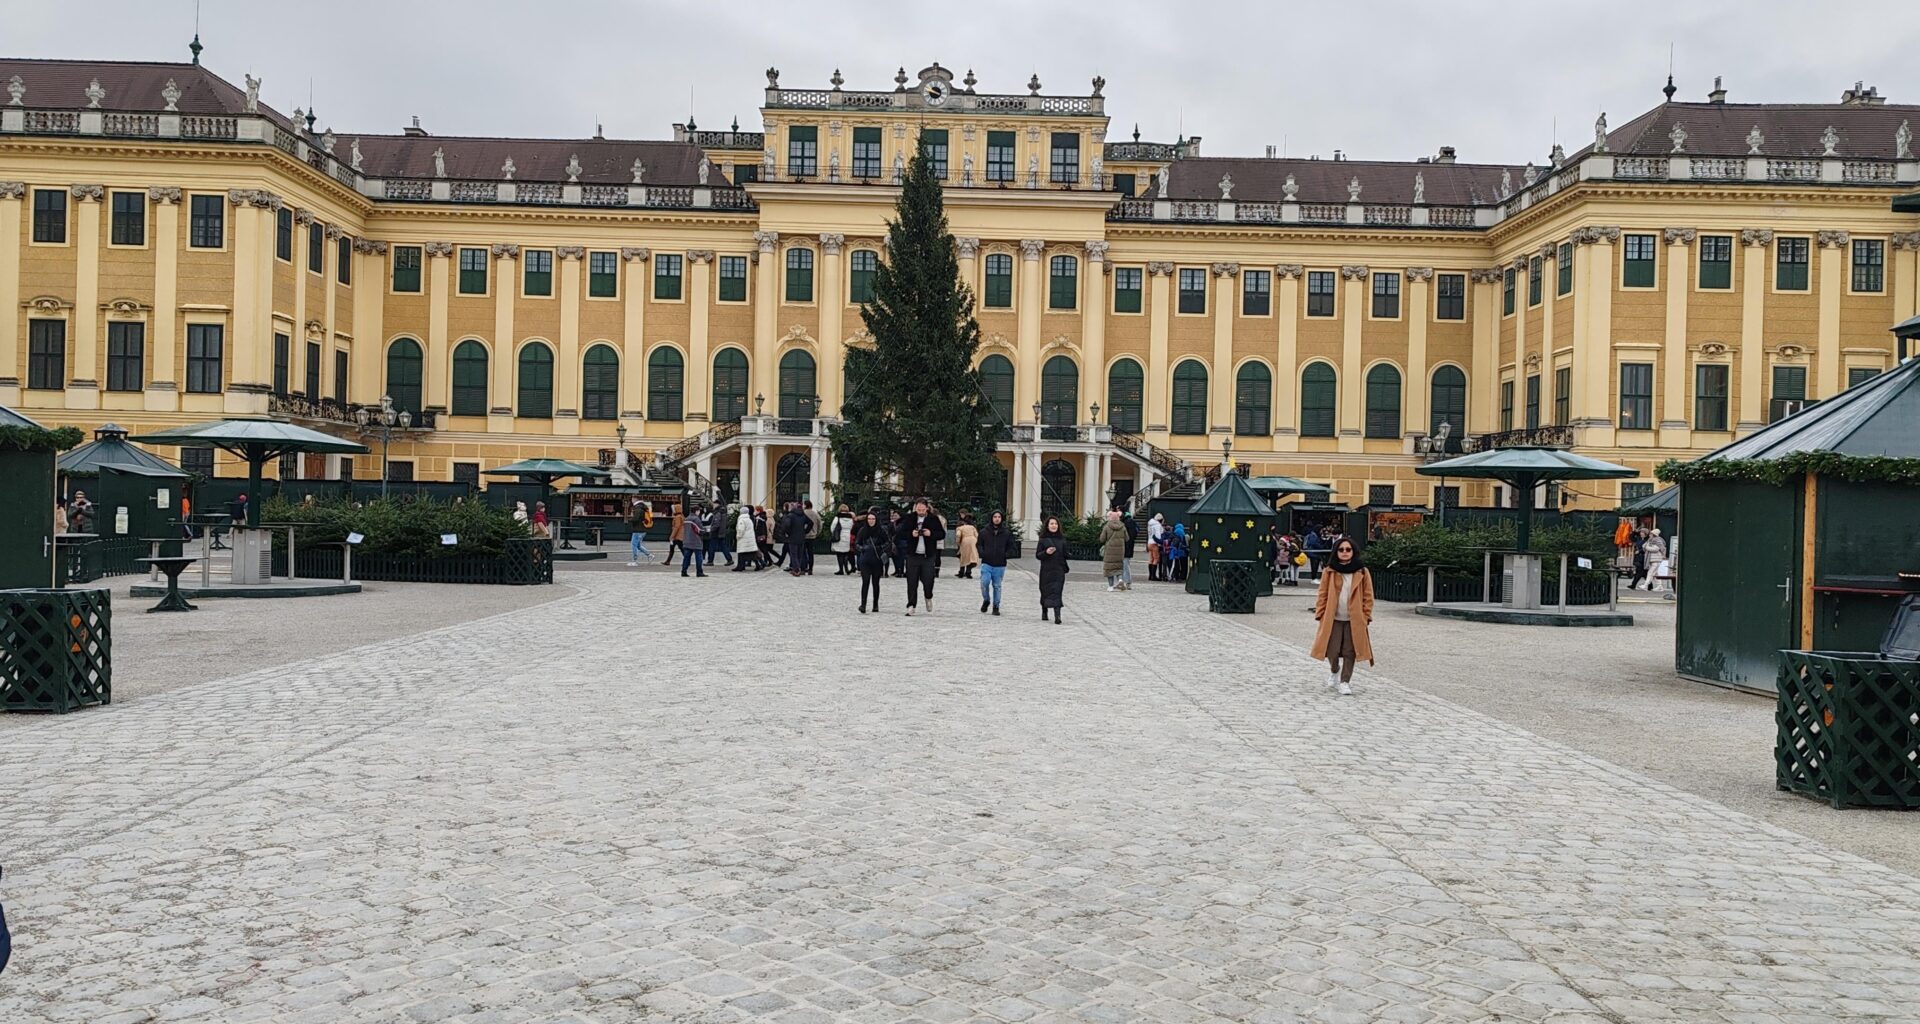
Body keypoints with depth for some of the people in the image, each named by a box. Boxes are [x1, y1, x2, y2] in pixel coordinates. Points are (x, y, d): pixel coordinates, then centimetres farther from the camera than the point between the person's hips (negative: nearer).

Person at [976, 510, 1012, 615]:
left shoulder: (1007, 533, 5)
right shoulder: (984, 532, 4)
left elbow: (1011, 548, 10)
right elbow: (979, 545, 10)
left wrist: (1005, 555, -7)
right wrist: (983, 554, -7)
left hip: (1000, 565, 0)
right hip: (986, 564, 0)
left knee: (997, 586, 4)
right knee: (984, 582, -14)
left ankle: (996, 607, 15)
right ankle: (986, 600, 12)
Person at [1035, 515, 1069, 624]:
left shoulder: (1062, 539, 7)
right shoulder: (1043, 539, 1)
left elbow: (1065, 554, 13)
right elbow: (1037, 555, -2)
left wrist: (1065, 568, 6)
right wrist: (1046, 552, -19)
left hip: (1059, 570, 0)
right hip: (1046, 570, 0)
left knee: (1057, 592, -9)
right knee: (1045, 591, 8)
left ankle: (1057, 616, -16)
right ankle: (1044, 613, 29)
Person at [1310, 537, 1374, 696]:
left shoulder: (1362, 573, 1)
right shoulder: (1329, 572, 1)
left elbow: (1368, 597, 3)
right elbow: (1322, 595, 4)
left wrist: (1366, 616, -3)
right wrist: (1321, 614, -1)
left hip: (1354, 620, 0)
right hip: (1333, 619, 0)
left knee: (1349, 653, 0)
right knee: (1332, 652, 1)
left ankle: (1345, 682, 13)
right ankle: (1334, 672, 32)